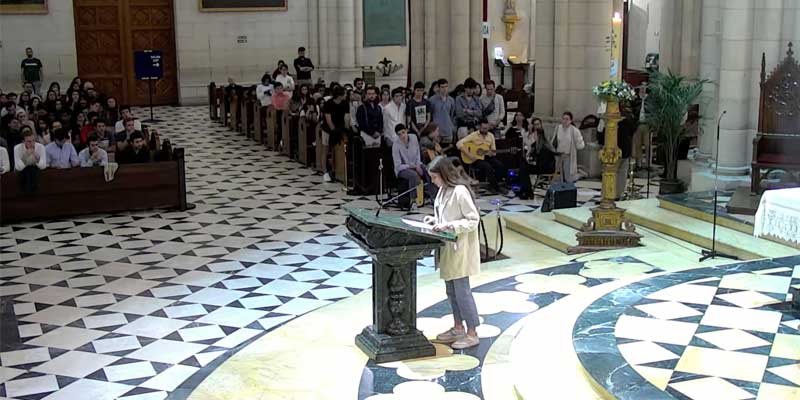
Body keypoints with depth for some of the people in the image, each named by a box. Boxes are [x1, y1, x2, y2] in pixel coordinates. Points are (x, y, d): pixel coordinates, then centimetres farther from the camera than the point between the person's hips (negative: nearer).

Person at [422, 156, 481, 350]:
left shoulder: (460, 192, -21)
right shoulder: (444, 190, 8)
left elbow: (473, 220, -20)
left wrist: (449, 226, -26)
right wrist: (436, 219, 3)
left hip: (460, 249, -9)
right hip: (448, 248, 10)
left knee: (461, 290, -3)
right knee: (451, 290, 16)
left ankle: (472, 334, 6)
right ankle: (458, 328, 29)